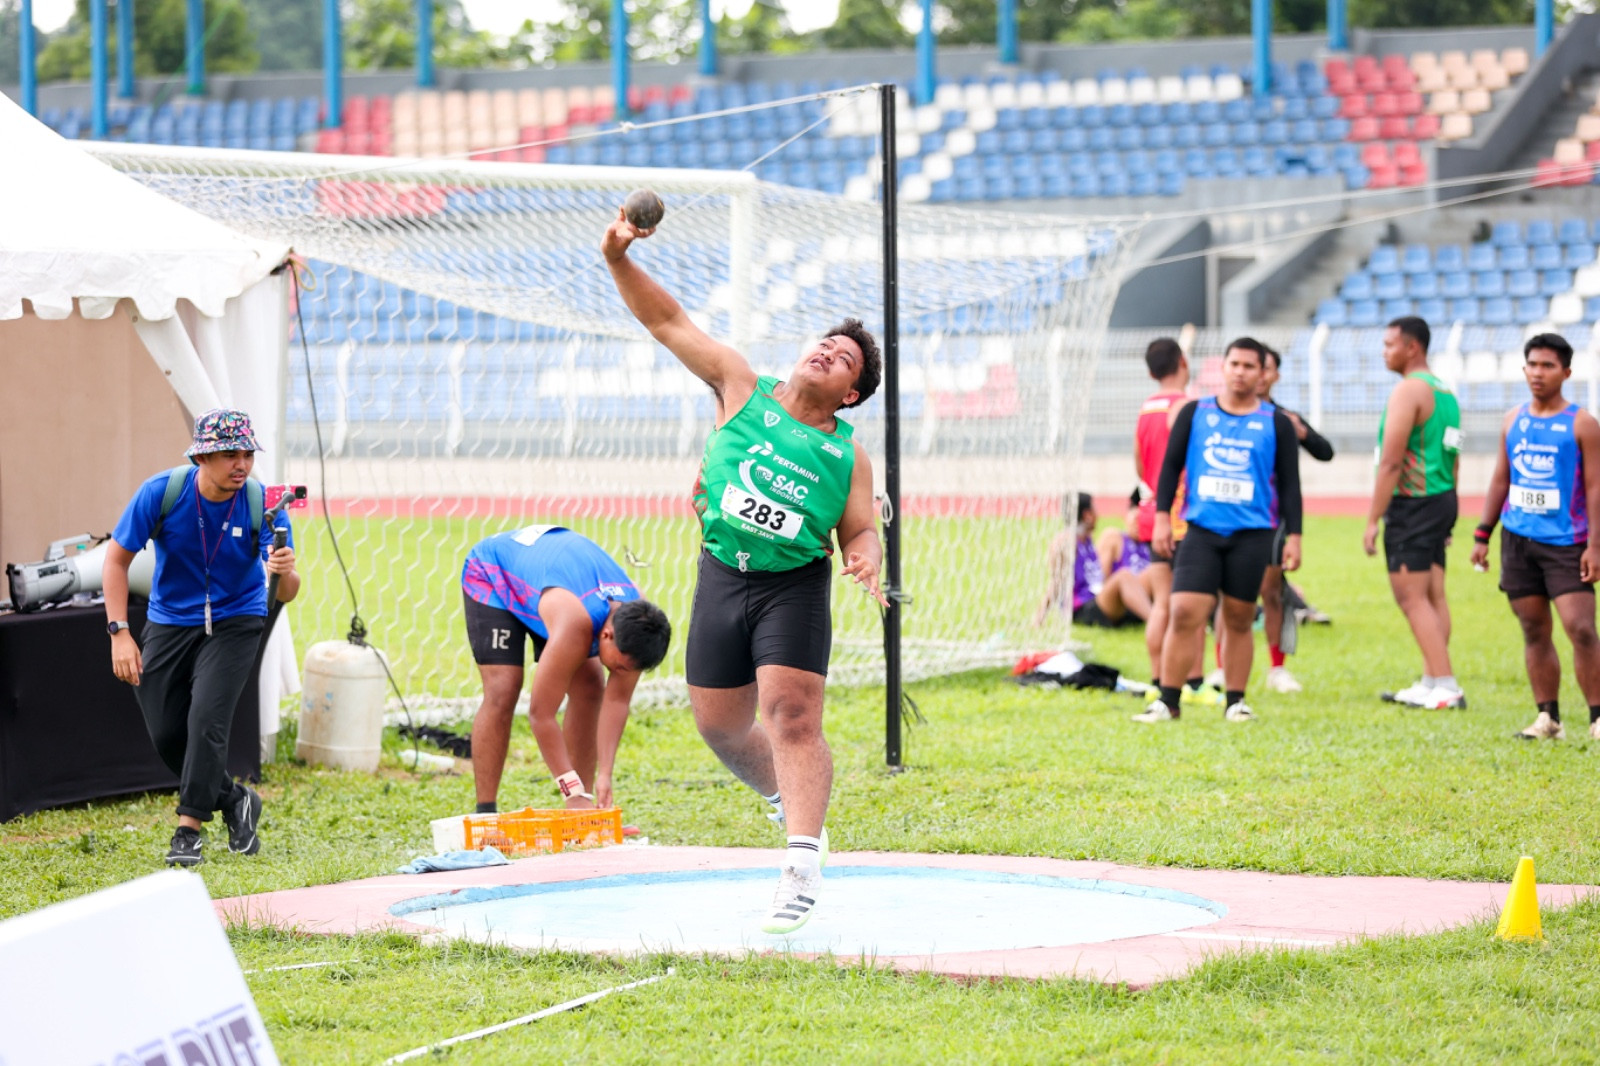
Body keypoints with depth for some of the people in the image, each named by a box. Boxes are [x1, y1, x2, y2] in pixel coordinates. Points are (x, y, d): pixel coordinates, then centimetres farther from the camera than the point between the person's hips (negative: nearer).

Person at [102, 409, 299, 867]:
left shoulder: (262, 504, -20)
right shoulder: (162, 492, -20)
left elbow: (285, 594, -21)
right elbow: (116, 558, -10)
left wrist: (286, 574, -45)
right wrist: (119, 633, -16)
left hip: (234, 622, -2)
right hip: (169, 622, 2)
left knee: (207, 719, -20)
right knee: (166, 735, 2)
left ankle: (189, 829, -11)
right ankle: (235, 800, 26)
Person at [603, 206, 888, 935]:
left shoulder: (848, 457, 1)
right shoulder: (742, 388, 3)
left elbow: (859, 531, 5)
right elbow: (667, 321, 2)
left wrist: (865, 560, -19)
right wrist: (619, 262, -8)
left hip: (795, 587, -3)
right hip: (722, 578, 3)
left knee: (792, 713, -17)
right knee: (720, 725, 8)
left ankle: (804, 866, -21)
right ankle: (788, 796, 37)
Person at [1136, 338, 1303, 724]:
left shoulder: (1276, 424, 6)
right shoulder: (1195, 413, 8)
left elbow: (1289, 484, 7)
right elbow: (1171, 465, 11)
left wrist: (1293, 536, 1)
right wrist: (1162, 518, 3)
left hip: (1252, 534, 0)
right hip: (1202, 530, 0)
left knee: (1238, 620, 5)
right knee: (1184, 614, -10)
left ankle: (1235, 701, 17)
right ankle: (1167, 701, -4)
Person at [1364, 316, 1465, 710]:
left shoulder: (1409, 390, -14)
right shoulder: (1445, 392, 16)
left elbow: (1391, 462, -18)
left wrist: (1373, 519, -16)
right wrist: (1447, 521, 23)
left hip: (1412, 502, -10)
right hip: (1442, 500, 10)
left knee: (1412, 597, -8)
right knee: (1433, 595, 10)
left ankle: (1446, 687, -13)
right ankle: (1431, 683, 11)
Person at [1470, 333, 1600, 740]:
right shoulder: (1514, 421, 11)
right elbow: (1500, 480, 17)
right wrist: (1482, 535, 11)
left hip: (1566, 543, -5)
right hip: (1518, 539, 5)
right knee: (1534, 631, 6)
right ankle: (1548, 718, 11)